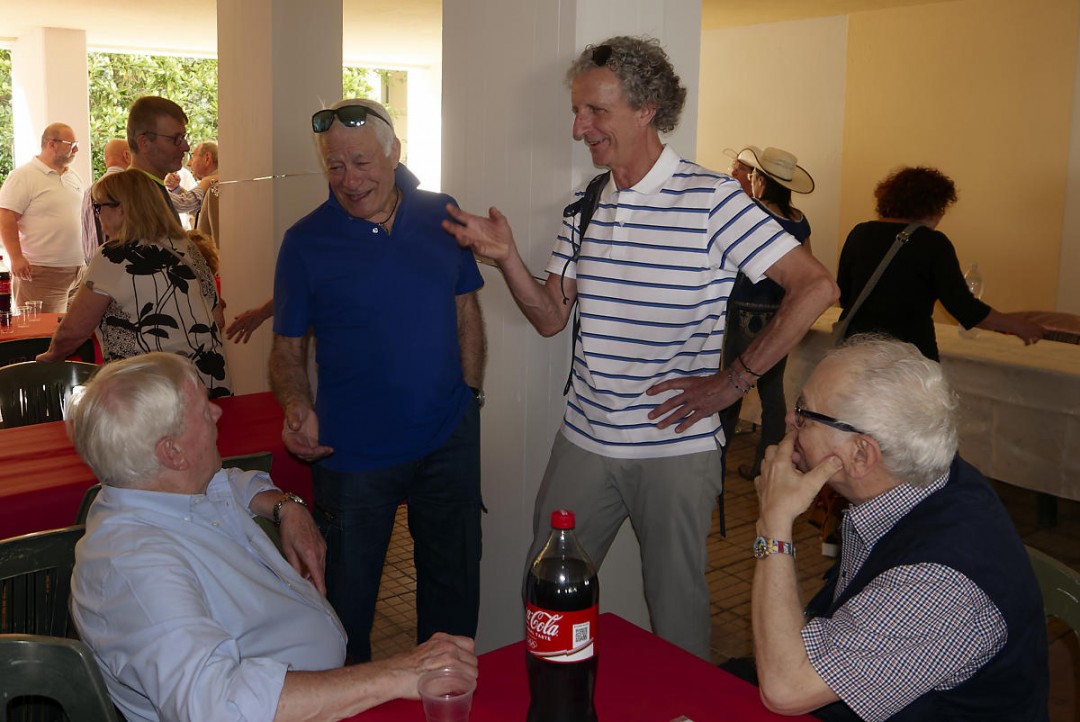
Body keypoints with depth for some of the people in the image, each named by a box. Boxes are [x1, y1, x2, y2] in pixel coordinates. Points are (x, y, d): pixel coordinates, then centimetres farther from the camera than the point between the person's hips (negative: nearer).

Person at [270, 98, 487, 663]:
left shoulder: (441, 215, 0)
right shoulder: (305, 241, -7)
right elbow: (287, 347, -3)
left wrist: (470, 392, 4)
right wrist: (297, 408, -21)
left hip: (449, 440, 3)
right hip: (353, 449, -3)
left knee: (454, 584, 18)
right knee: (347, 599, 10)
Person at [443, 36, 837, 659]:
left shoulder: (710, 199, -11)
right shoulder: (585, 209, 8)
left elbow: (817, 286, -14)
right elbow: (551, 317, 10)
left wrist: (734, 380, -14)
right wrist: (507, 257, -8)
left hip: (677, 448, -5)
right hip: (584, 442, 6)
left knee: (676, 608, 10)